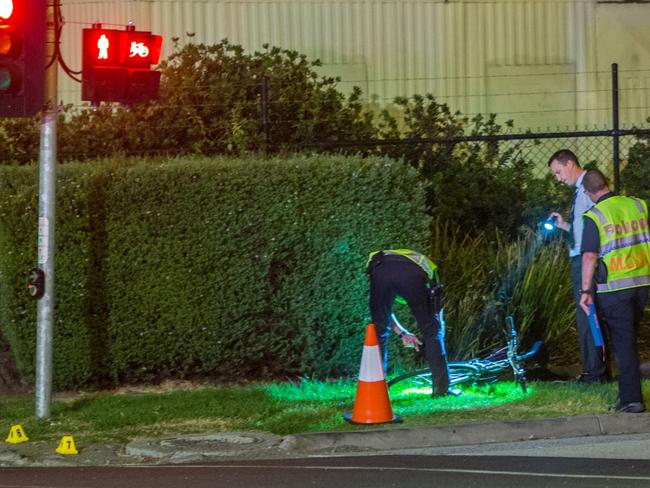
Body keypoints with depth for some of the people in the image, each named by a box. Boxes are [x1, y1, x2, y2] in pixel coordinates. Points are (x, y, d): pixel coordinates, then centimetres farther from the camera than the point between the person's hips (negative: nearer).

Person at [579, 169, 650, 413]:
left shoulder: (594, 216, -10)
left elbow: (589, 256, -12)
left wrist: (586, 290, -8)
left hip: (614, 287, -5)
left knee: (623, 341, 0)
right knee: (629, 336, 19)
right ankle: (628, 388, 28)